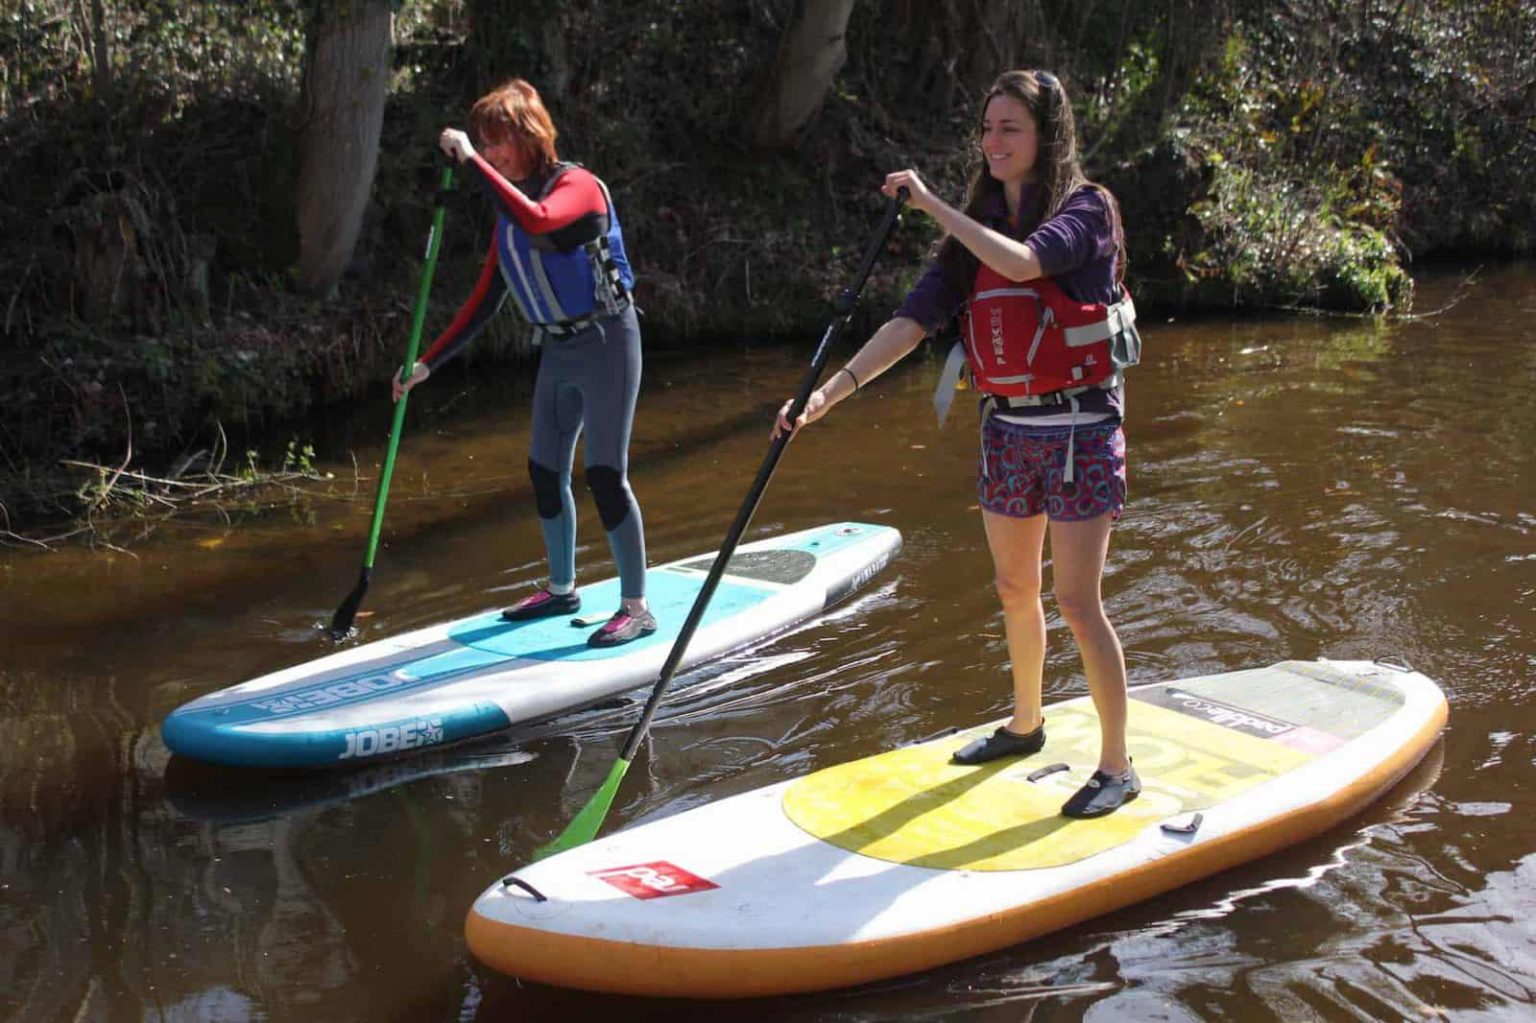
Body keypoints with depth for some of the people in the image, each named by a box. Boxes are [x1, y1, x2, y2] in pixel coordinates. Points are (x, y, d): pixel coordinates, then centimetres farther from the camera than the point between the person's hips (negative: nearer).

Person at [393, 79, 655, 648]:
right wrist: (428, 364, 9)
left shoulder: (577, 186, -14)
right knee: (545, 472, 13)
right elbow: (485, 301, 12)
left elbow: (536, 222, -39)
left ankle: (636, 608, -2)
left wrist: (472, 162, -31)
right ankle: (561, 589, 31)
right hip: (557, 350, 8)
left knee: (606, 475, -10)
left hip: (606, 342, -8)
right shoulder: (511, 204, 10)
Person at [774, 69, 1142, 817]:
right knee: (1015, 591, 18)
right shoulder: (976, 227, 7)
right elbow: (915, 318, -2)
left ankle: (1117, 766, 5)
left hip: (1079, 427, -6)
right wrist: (834, 389, -14)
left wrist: (933, 205, -22)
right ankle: (1025, 725, 38)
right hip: (1006, 427, 6)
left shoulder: (1085, 207, -10)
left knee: (1077, 601, -6)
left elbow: (1023, 263, -31)